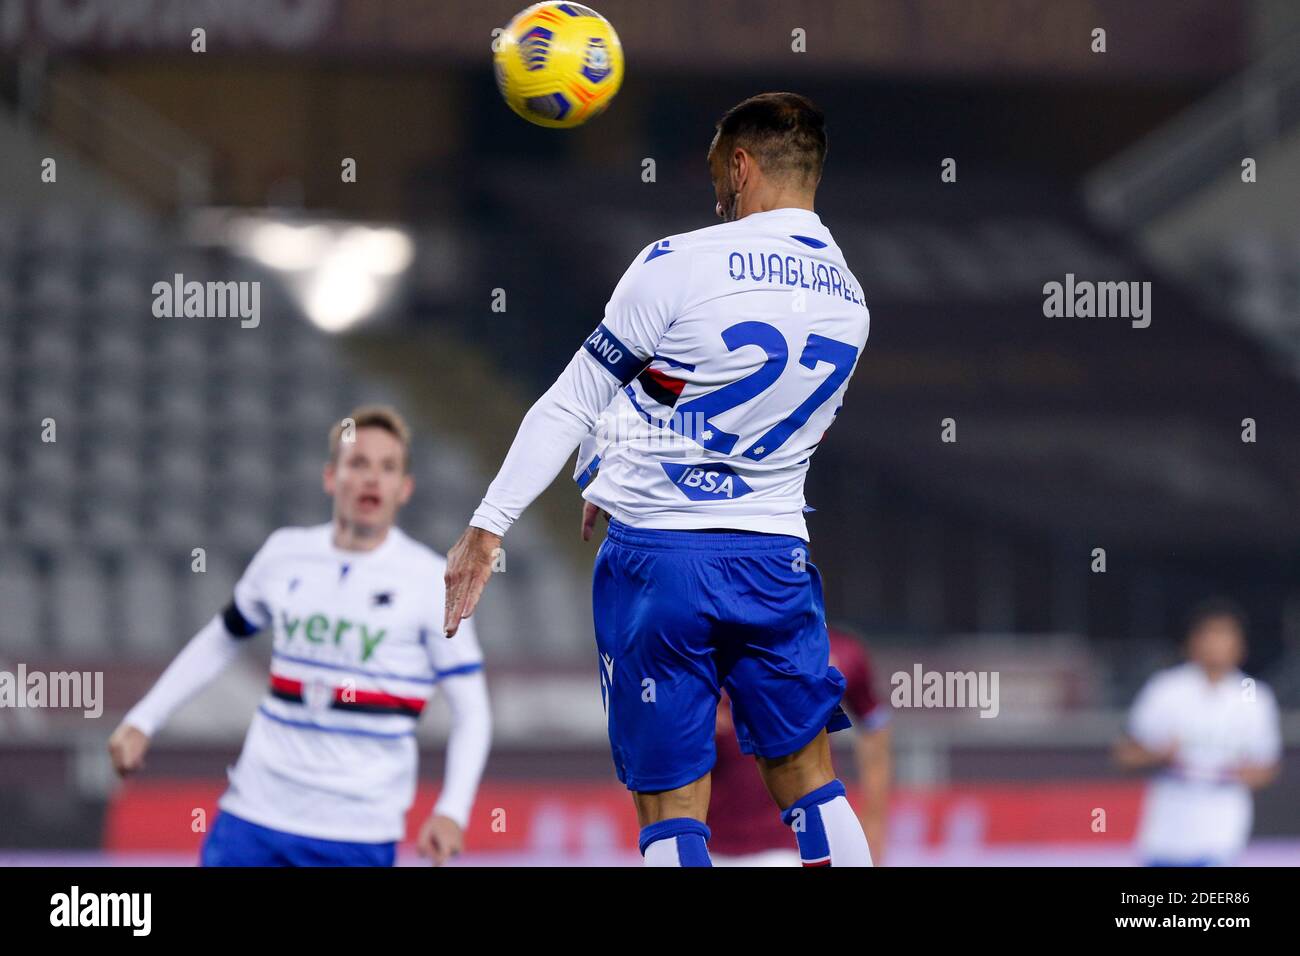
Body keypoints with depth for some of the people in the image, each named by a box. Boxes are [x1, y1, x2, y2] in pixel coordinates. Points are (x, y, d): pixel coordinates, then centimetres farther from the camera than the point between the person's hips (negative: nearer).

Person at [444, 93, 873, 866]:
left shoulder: (682, 265, -9)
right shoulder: (850, 302, 9)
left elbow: (571, 405, -7)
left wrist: (487, 529, -2)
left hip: (658, 560, -4)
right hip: (777, 557, 4)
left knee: (672, 814, -1)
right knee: (813, 789, 13)